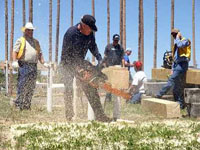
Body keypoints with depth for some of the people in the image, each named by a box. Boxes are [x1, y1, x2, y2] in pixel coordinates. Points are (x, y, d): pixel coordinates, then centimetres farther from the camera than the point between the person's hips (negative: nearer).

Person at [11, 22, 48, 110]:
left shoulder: (36, 42, 24)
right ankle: (18, 103, -6)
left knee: (31, 87, 3)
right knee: (22, 85, -10)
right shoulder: (20, 40, 9)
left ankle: (27, 105, 8)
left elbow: (39, 53, 23)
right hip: (23, 66, -5)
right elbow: (15, 51, -1)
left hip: (33, 66, 5)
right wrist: (14, 61, -16)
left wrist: (43, 63, 11)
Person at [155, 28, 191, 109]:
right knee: (178, 87, 5)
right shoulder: (176, 44, 25)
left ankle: (160, 94, -19)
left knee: (172, 80, -18)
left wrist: (177, 38, -7)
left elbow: (180, 45, -24)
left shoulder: (186, 41, 1)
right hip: (177, 65, 9)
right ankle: (181, 105, 7)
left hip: (182, 64, -9)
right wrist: (173, 69, 17)